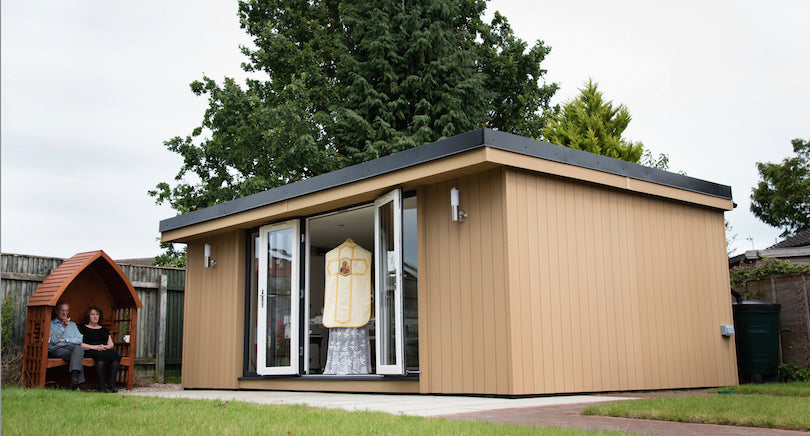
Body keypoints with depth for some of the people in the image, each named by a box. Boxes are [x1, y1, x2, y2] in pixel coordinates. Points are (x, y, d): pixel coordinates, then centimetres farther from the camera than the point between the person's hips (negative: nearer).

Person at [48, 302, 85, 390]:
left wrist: (65, 340, 1)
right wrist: (63, 327, -8)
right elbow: (52, 340, -1)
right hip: (56, 349, -3)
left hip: (71, 347, 3)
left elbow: (79, 339, 16)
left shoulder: (72, 324, 30)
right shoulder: (50, 324, 17)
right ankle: (76, 382, -43)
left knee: (79, 349, -38)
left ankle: (74, 377, -51)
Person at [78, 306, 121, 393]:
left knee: (115, 356, -31)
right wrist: (94, 347, -13)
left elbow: (111, 344, 21)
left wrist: (105, 347, -4)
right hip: (90, 352, -4)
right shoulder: (83, 328, 16)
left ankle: (112, 384, -39)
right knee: (100, 355, -39)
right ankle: (101, 385, -40)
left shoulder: (104, 329, 29)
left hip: (105, 351, 4)